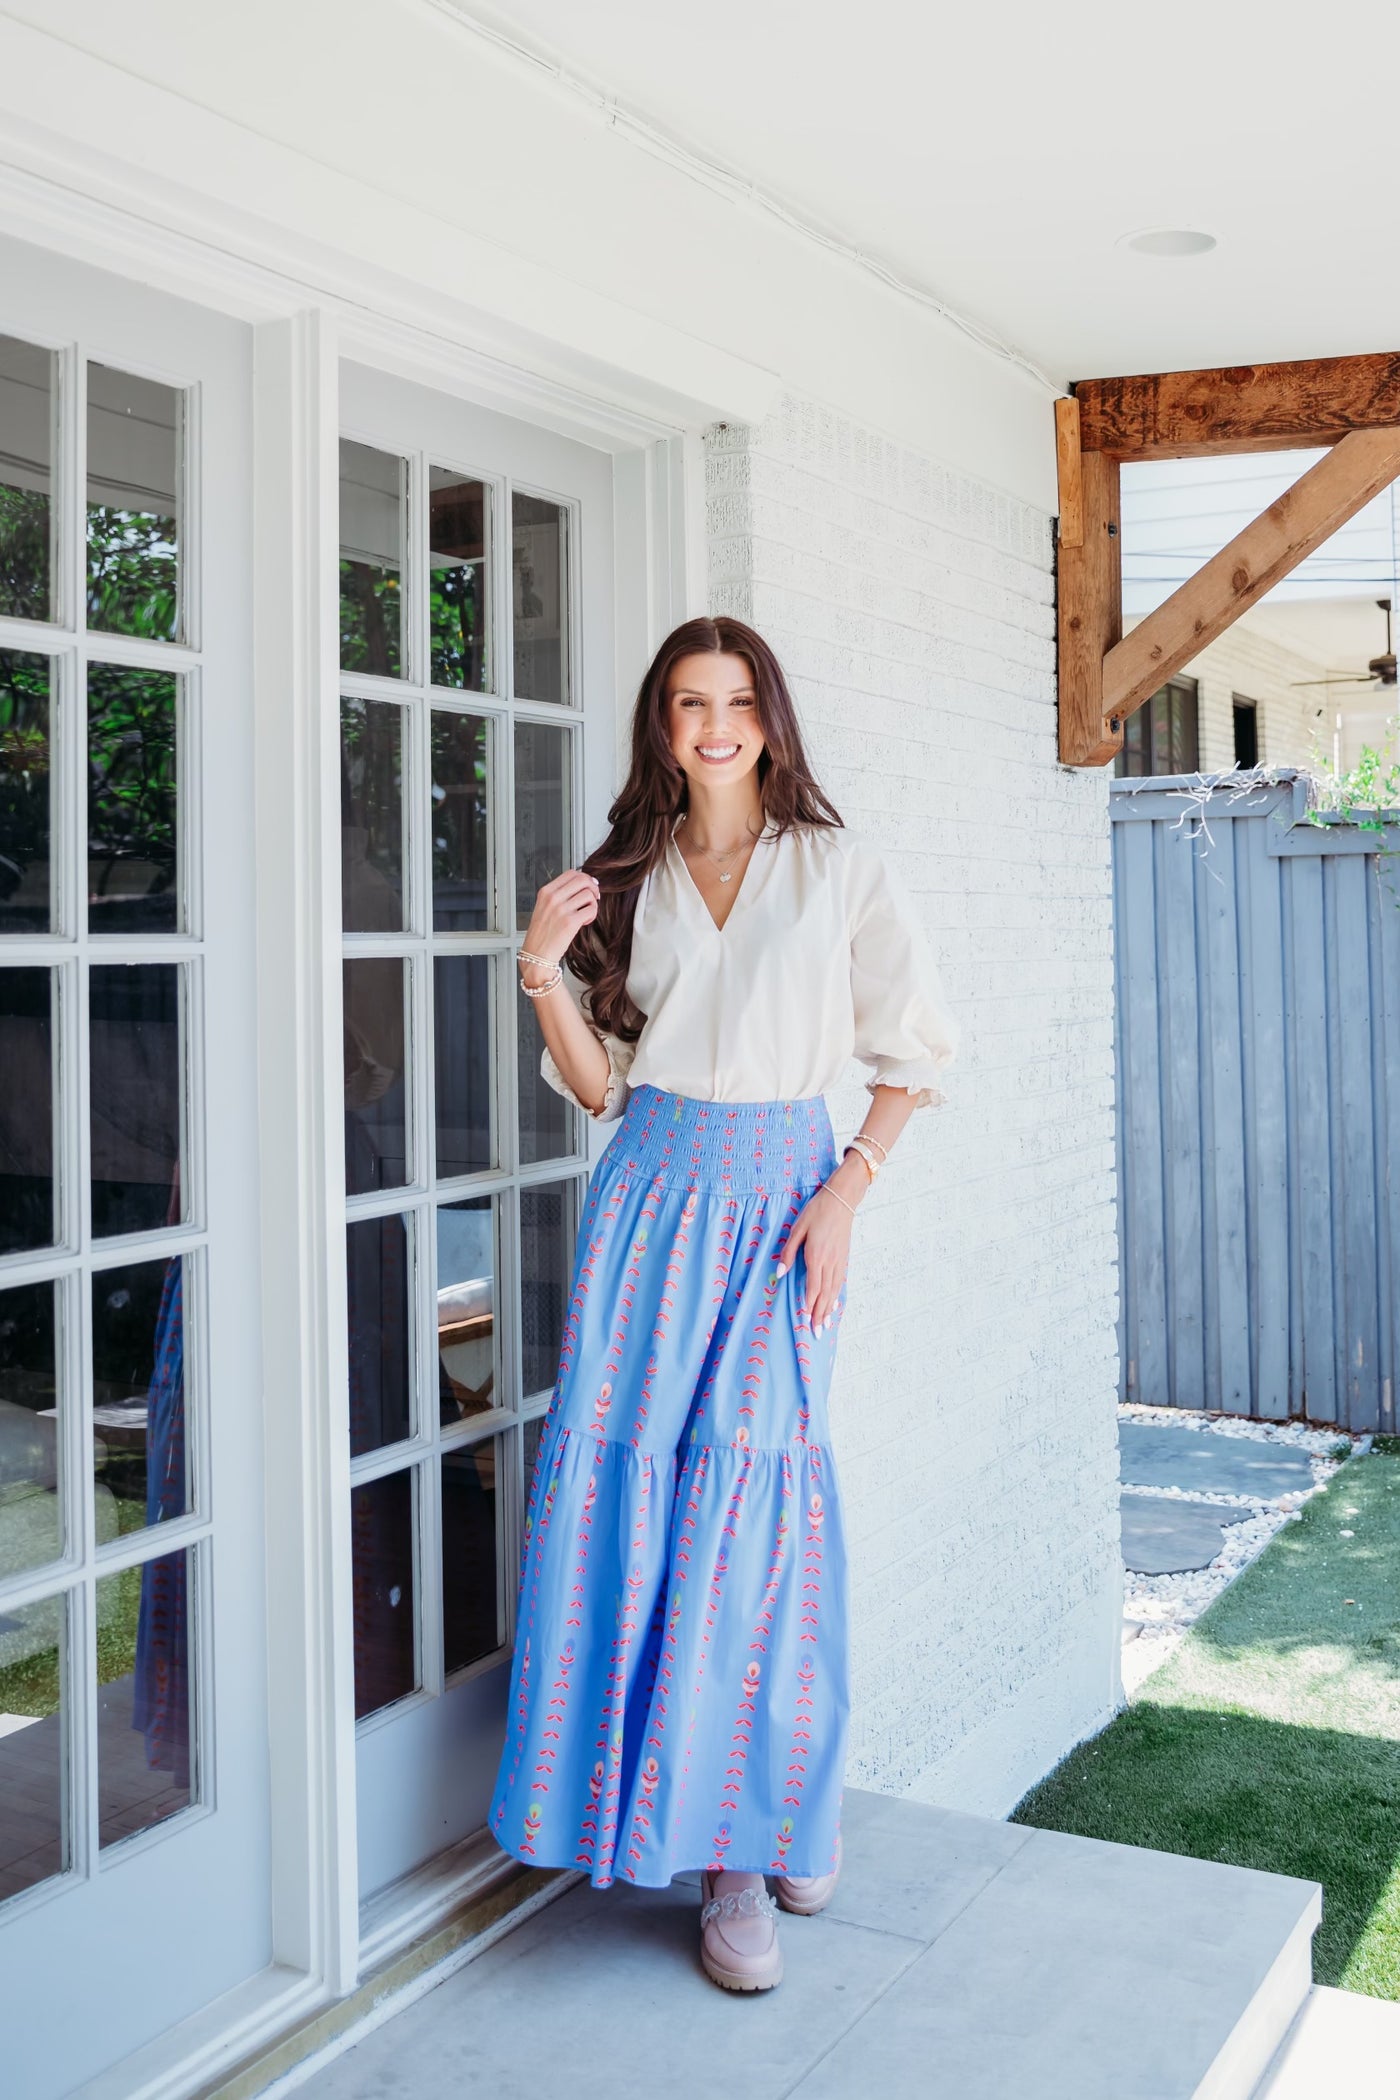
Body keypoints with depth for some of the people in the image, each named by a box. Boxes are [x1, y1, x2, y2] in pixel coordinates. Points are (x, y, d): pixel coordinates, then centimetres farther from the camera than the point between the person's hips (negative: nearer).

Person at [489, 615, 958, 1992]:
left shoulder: (838, 870, 5)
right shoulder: (625, 877, 11)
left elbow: (914, 1051, 5)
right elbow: (598, 1087, 10)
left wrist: (846, 1191, -6)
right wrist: (545, 973, -6)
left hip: (781, 1193, -2)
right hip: (652, 1191, 2)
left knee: (750, 1483, -8)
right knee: (624, 1477, -5)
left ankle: (752, 1829, 11)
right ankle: (722, 1837, 10)